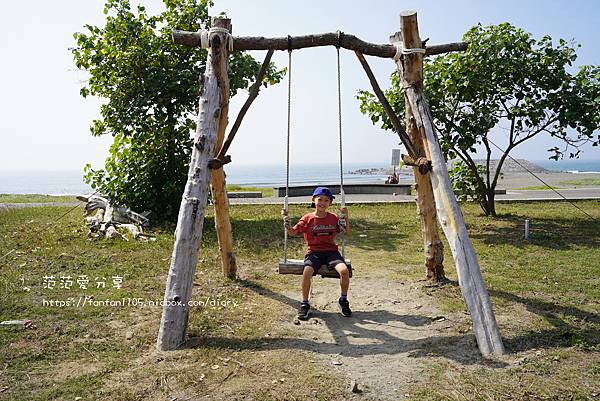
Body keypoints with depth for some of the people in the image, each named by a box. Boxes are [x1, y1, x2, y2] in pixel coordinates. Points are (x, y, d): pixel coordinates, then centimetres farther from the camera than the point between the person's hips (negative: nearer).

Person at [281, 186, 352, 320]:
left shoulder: (334, 218, 8)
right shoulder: (307, 218, 4)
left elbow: (346, 231, 12)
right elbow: (293, 232, 4)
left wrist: (345, 216, -2)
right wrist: (286, 218, -9)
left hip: (331, 251, 1)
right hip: (314, 252, -1)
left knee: (344, 270, -26)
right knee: (307, 272, -31)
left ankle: (343, 301, -1)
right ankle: (305, 304, -9)